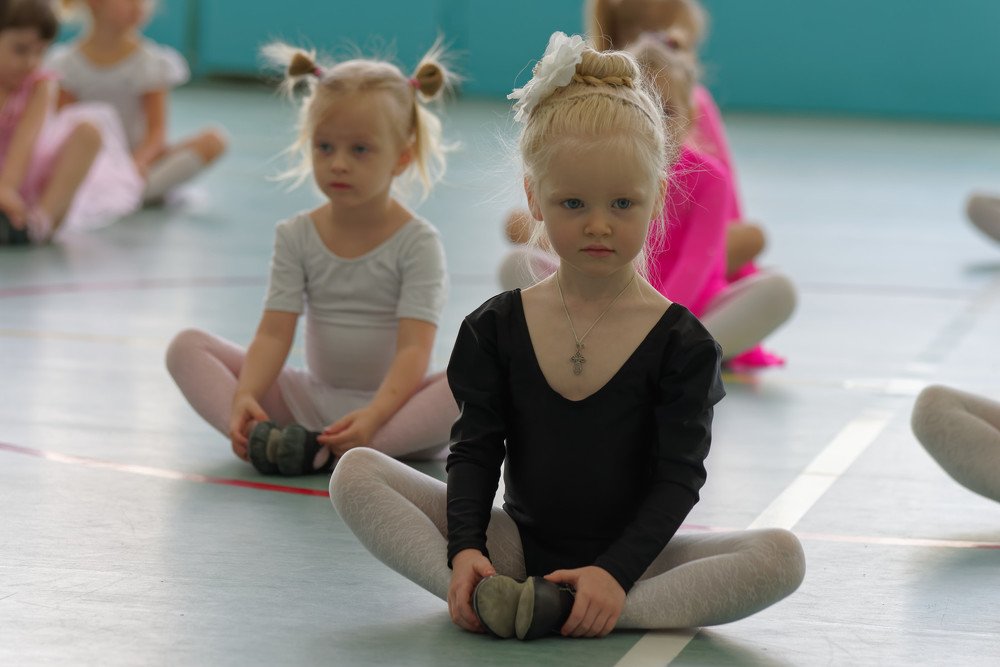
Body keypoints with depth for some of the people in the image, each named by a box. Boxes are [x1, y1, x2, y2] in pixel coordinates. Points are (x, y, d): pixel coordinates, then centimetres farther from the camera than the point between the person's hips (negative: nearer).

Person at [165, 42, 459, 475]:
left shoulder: (416, 242, -9)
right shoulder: (297, 237, 2)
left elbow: (414, 349, -20)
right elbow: (274, 333, -8)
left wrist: (374, 415, -38)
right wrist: (245, 397, -29)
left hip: (393, 400, -3)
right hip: (312, 399, 3)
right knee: (187, 346, -9)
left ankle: (331, 452, -43)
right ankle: (257, 436, -35)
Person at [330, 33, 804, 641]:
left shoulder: (682, 343, -4)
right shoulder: (496, 328, 3)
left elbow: (678, 478, -10)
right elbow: (475, 451, -2)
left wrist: (616, 573, -24)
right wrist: (465, 548, -21)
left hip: (629, 558, -2)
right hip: (519, 545, 2)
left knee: (781, 556, -28)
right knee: (356, 474, -14)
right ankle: (478, 593, -32)